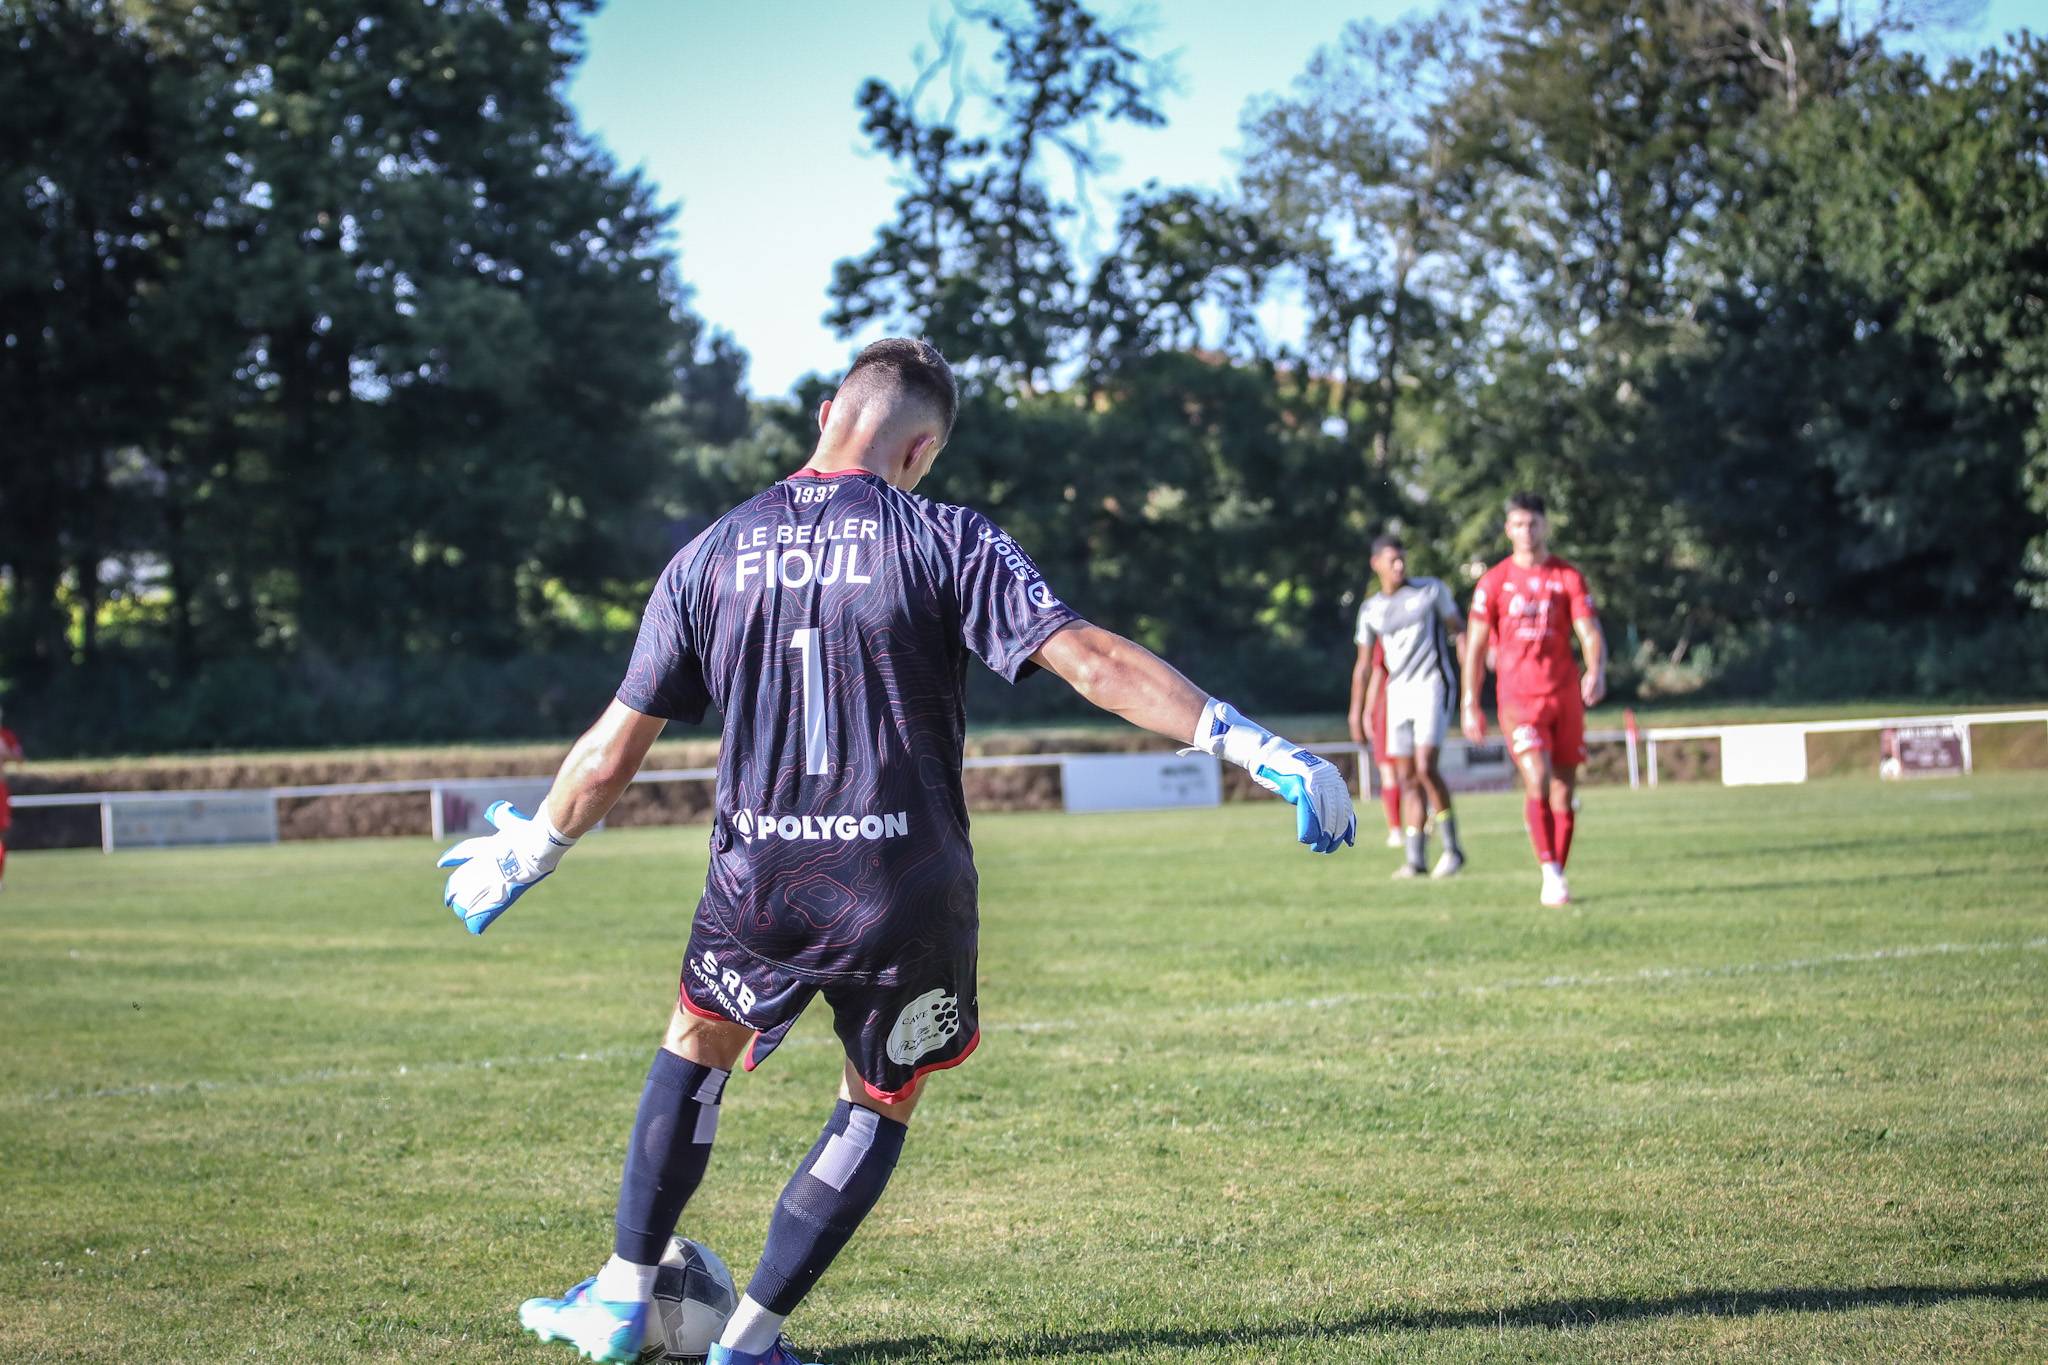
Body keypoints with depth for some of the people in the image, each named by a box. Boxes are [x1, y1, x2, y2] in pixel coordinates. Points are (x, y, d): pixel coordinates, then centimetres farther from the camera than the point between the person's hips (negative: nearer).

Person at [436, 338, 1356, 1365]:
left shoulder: (710, 558, 3)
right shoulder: (948, 543, -7)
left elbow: (612, 753, 7)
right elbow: (1092, 662, -15)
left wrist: (522, 855, 23)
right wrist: (1259, 750, -15)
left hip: (758, 891, 2)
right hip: (908, 897, -2)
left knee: (695, 1046, 29)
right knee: (878, 1109, 20)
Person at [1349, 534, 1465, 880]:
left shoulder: (1431, 590, 1)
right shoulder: (1370, 610, 11)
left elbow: (1458, 632, 4)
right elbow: (1364, 664, 16)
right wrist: (1356, 712, 12)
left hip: (1433, 686, -5)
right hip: (1398, 693, 5)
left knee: (1425, 768, -18)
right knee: (1406, 779, 2)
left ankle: (1452, 847, -7)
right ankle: (1416, 858, 4)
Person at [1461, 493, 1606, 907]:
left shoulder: (1569, 578, 5)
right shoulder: (1494, 582, 3)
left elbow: (1590, 632, -4)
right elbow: (1475, 645, 6)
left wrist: (1596, 672, -24)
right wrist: (1470, 705, 2)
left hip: (1565, 696, 2)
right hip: (1517, 698, -2)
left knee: (1564, 791, 3)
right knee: (1537, 780, -20)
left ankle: (1556, 880, 14)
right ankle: (1551, 875, -18)